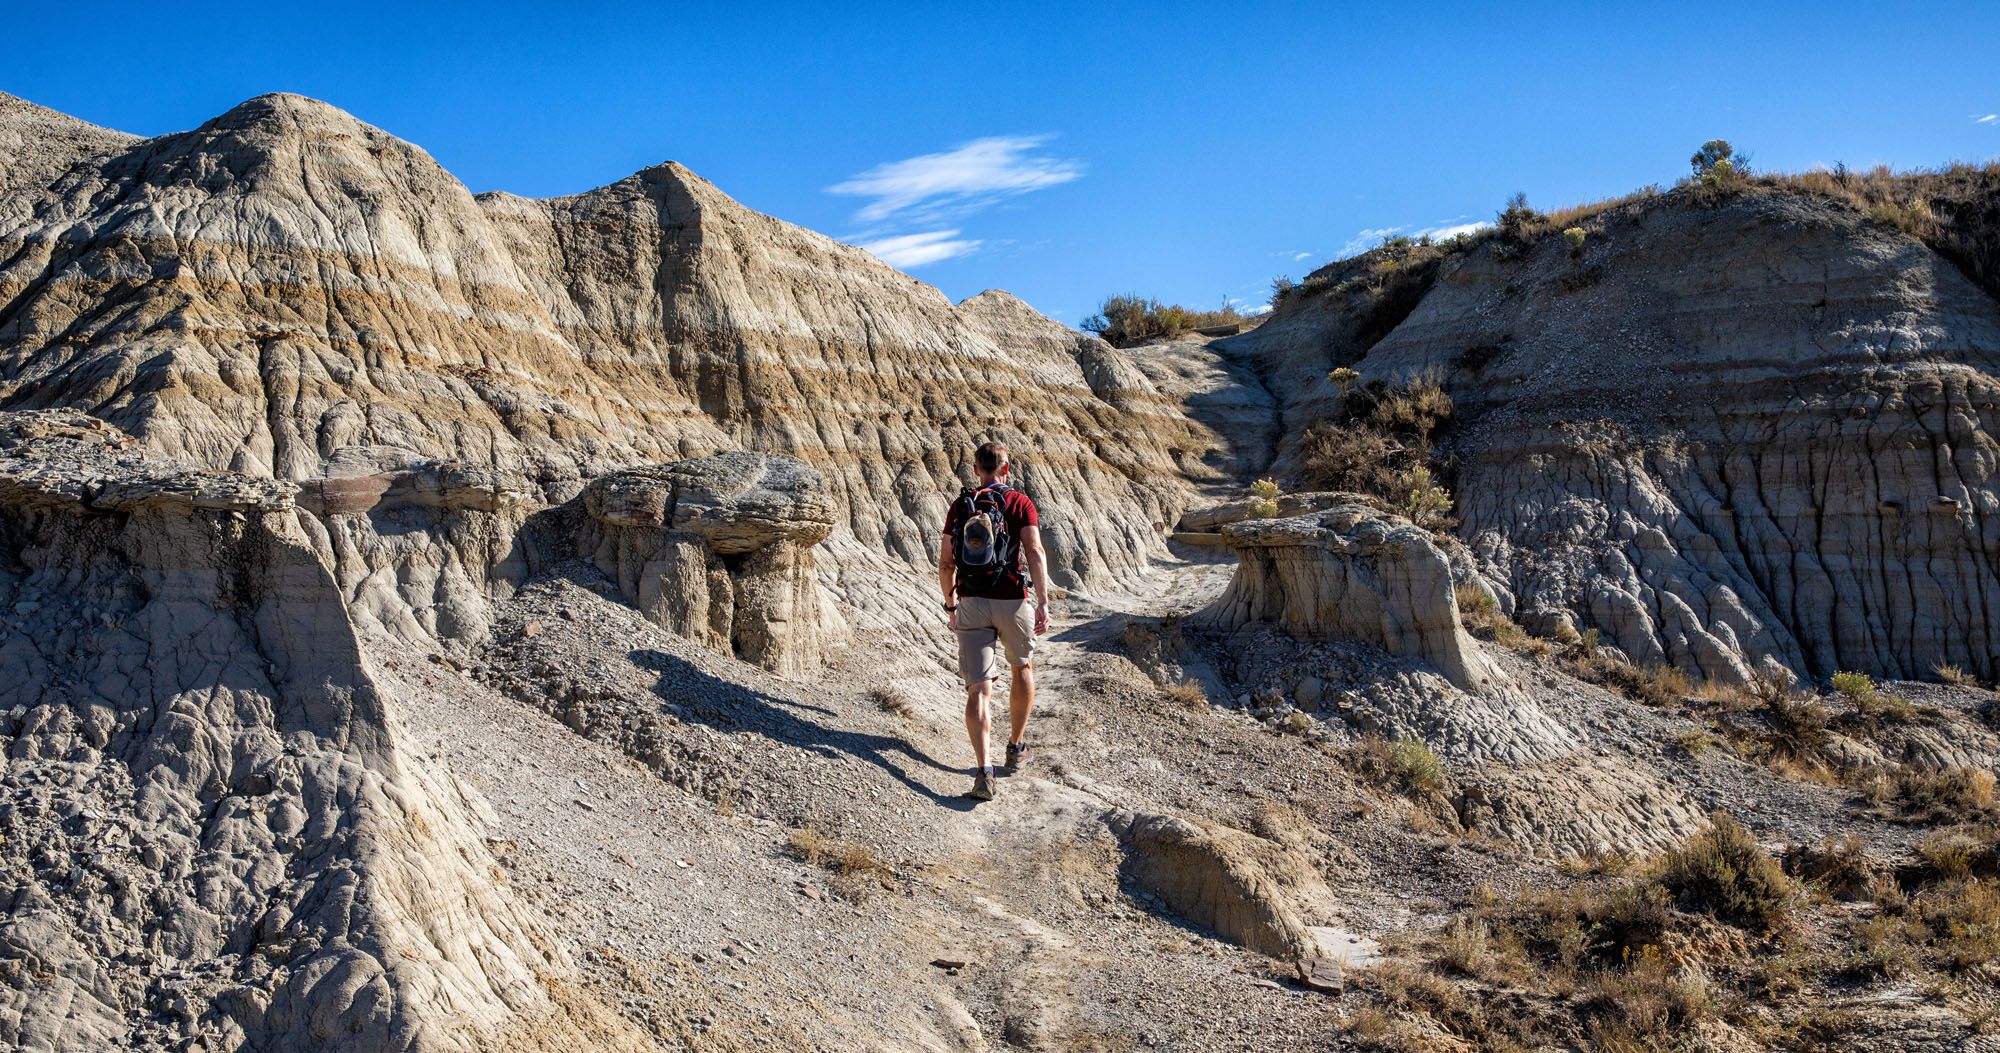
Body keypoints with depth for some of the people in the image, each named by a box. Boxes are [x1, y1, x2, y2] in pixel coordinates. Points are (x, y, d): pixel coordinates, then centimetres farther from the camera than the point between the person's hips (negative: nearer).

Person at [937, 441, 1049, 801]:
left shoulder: (960, 506, 9)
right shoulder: (1019, 503, 0)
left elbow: (945, 563, 10)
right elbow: (1035, 552, -12)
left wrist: (950, 605, 21)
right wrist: (1043, 603, -13)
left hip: (971, 602, 2)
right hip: (1011, 602, -1)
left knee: (979, 690, -2)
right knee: (1022, 667, 25)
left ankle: (983, 771, -17)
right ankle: (1016, 747, 36)